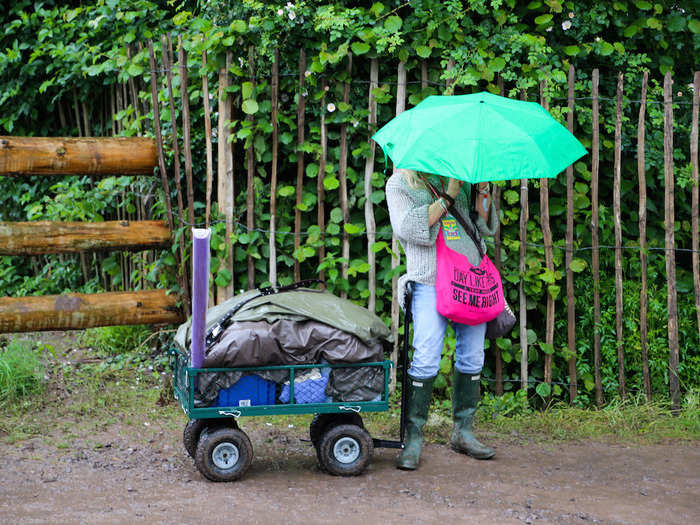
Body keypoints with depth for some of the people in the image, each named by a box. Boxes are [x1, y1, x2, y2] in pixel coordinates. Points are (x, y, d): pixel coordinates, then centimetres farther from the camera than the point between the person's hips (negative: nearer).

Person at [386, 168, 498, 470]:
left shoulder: (461, 176, 16)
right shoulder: (399, 185, 5)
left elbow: (487, 227, 14)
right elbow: (409, 228, -12)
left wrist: (483, 190, 0)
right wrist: (447, 196, -12)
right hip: (431, 283, -5)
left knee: (472, 359, 7)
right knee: (425, 361, -12)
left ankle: (463, 433, 19)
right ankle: (413, 439, -5)